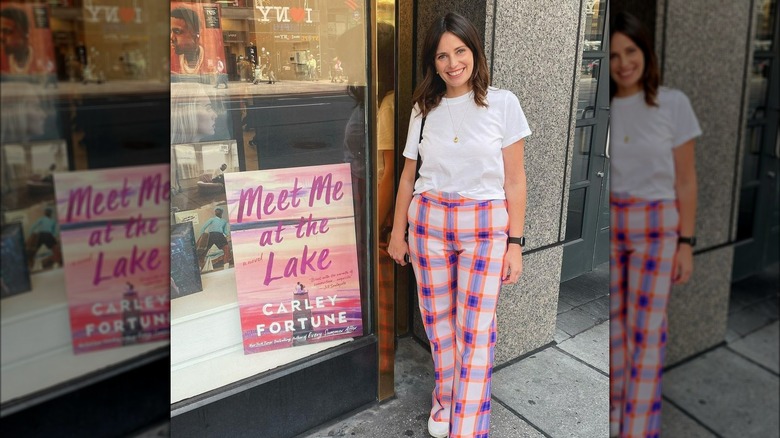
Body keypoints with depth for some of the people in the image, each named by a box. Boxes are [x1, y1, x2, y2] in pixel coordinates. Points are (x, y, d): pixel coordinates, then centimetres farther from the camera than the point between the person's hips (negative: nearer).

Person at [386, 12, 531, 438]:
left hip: (484, 226, -3)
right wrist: (397, 233, 11)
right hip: (428, 222, 3)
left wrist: (515, 243, -5)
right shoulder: (424, 109, 6)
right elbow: (409, 175, 11)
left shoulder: (502, 103, -2)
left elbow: (514, 179, -2)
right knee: (438, 319, 11)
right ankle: (446, 397, 33)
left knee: (475, 329, -2)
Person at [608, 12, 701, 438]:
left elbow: (685, 181, -2)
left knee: (646, 330, 0)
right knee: (613, 324, 10)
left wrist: (686, 243, -4)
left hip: (656, 227, -2)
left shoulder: (673, 103, -5)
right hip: (608, 224, 2)